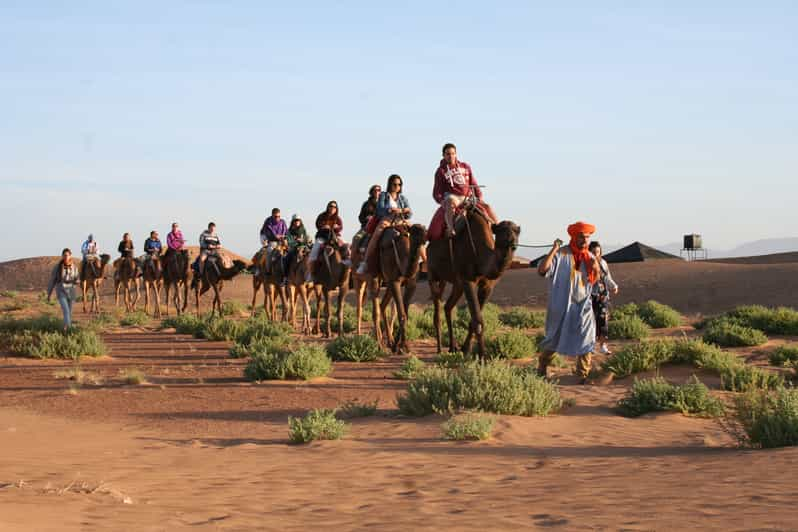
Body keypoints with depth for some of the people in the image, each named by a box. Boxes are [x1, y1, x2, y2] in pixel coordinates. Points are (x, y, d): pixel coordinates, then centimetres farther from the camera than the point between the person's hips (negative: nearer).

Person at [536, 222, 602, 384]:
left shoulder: (590, 257, 6)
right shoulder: (561, 254, -11)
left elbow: (594, 281, 14)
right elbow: (542, 270, -22)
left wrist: (596, 269, -8)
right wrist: (553, 250, -26)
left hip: (583, 305, 4)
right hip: (562, 305, -4)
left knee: (586, 339, -3)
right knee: (554, 339, 8)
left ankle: (584, 375, 5)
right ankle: (541, 370, 26)